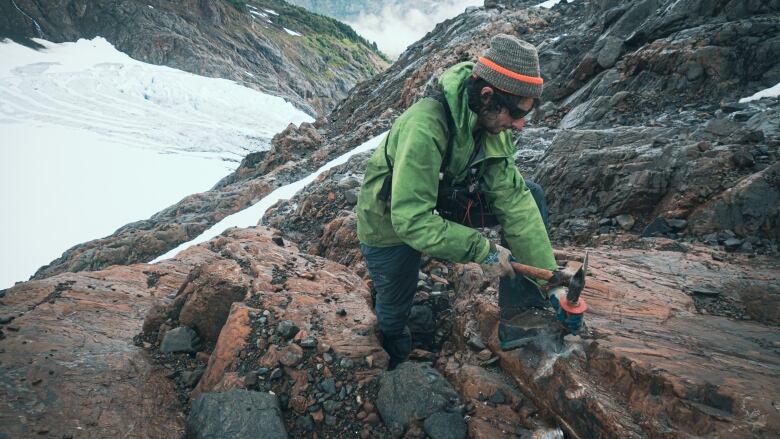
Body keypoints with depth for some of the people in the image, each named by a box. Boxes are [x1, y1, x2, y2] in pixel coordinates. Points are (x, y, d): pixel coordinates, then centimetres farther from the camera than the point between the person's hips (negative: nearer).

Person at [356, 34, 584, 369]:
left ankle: (520, 314, -6)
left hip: (444, 206, 6)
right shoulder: (424, 128, -37)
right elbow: (411, 220, -38)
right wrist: (482, 250, -33)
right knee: (393, 317, 7)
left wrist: (551, 283, -19)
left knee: (530, 195, -10)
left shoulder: (492, 126, -15)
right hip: (393, 225, -5)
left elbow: (513, 199, -17)